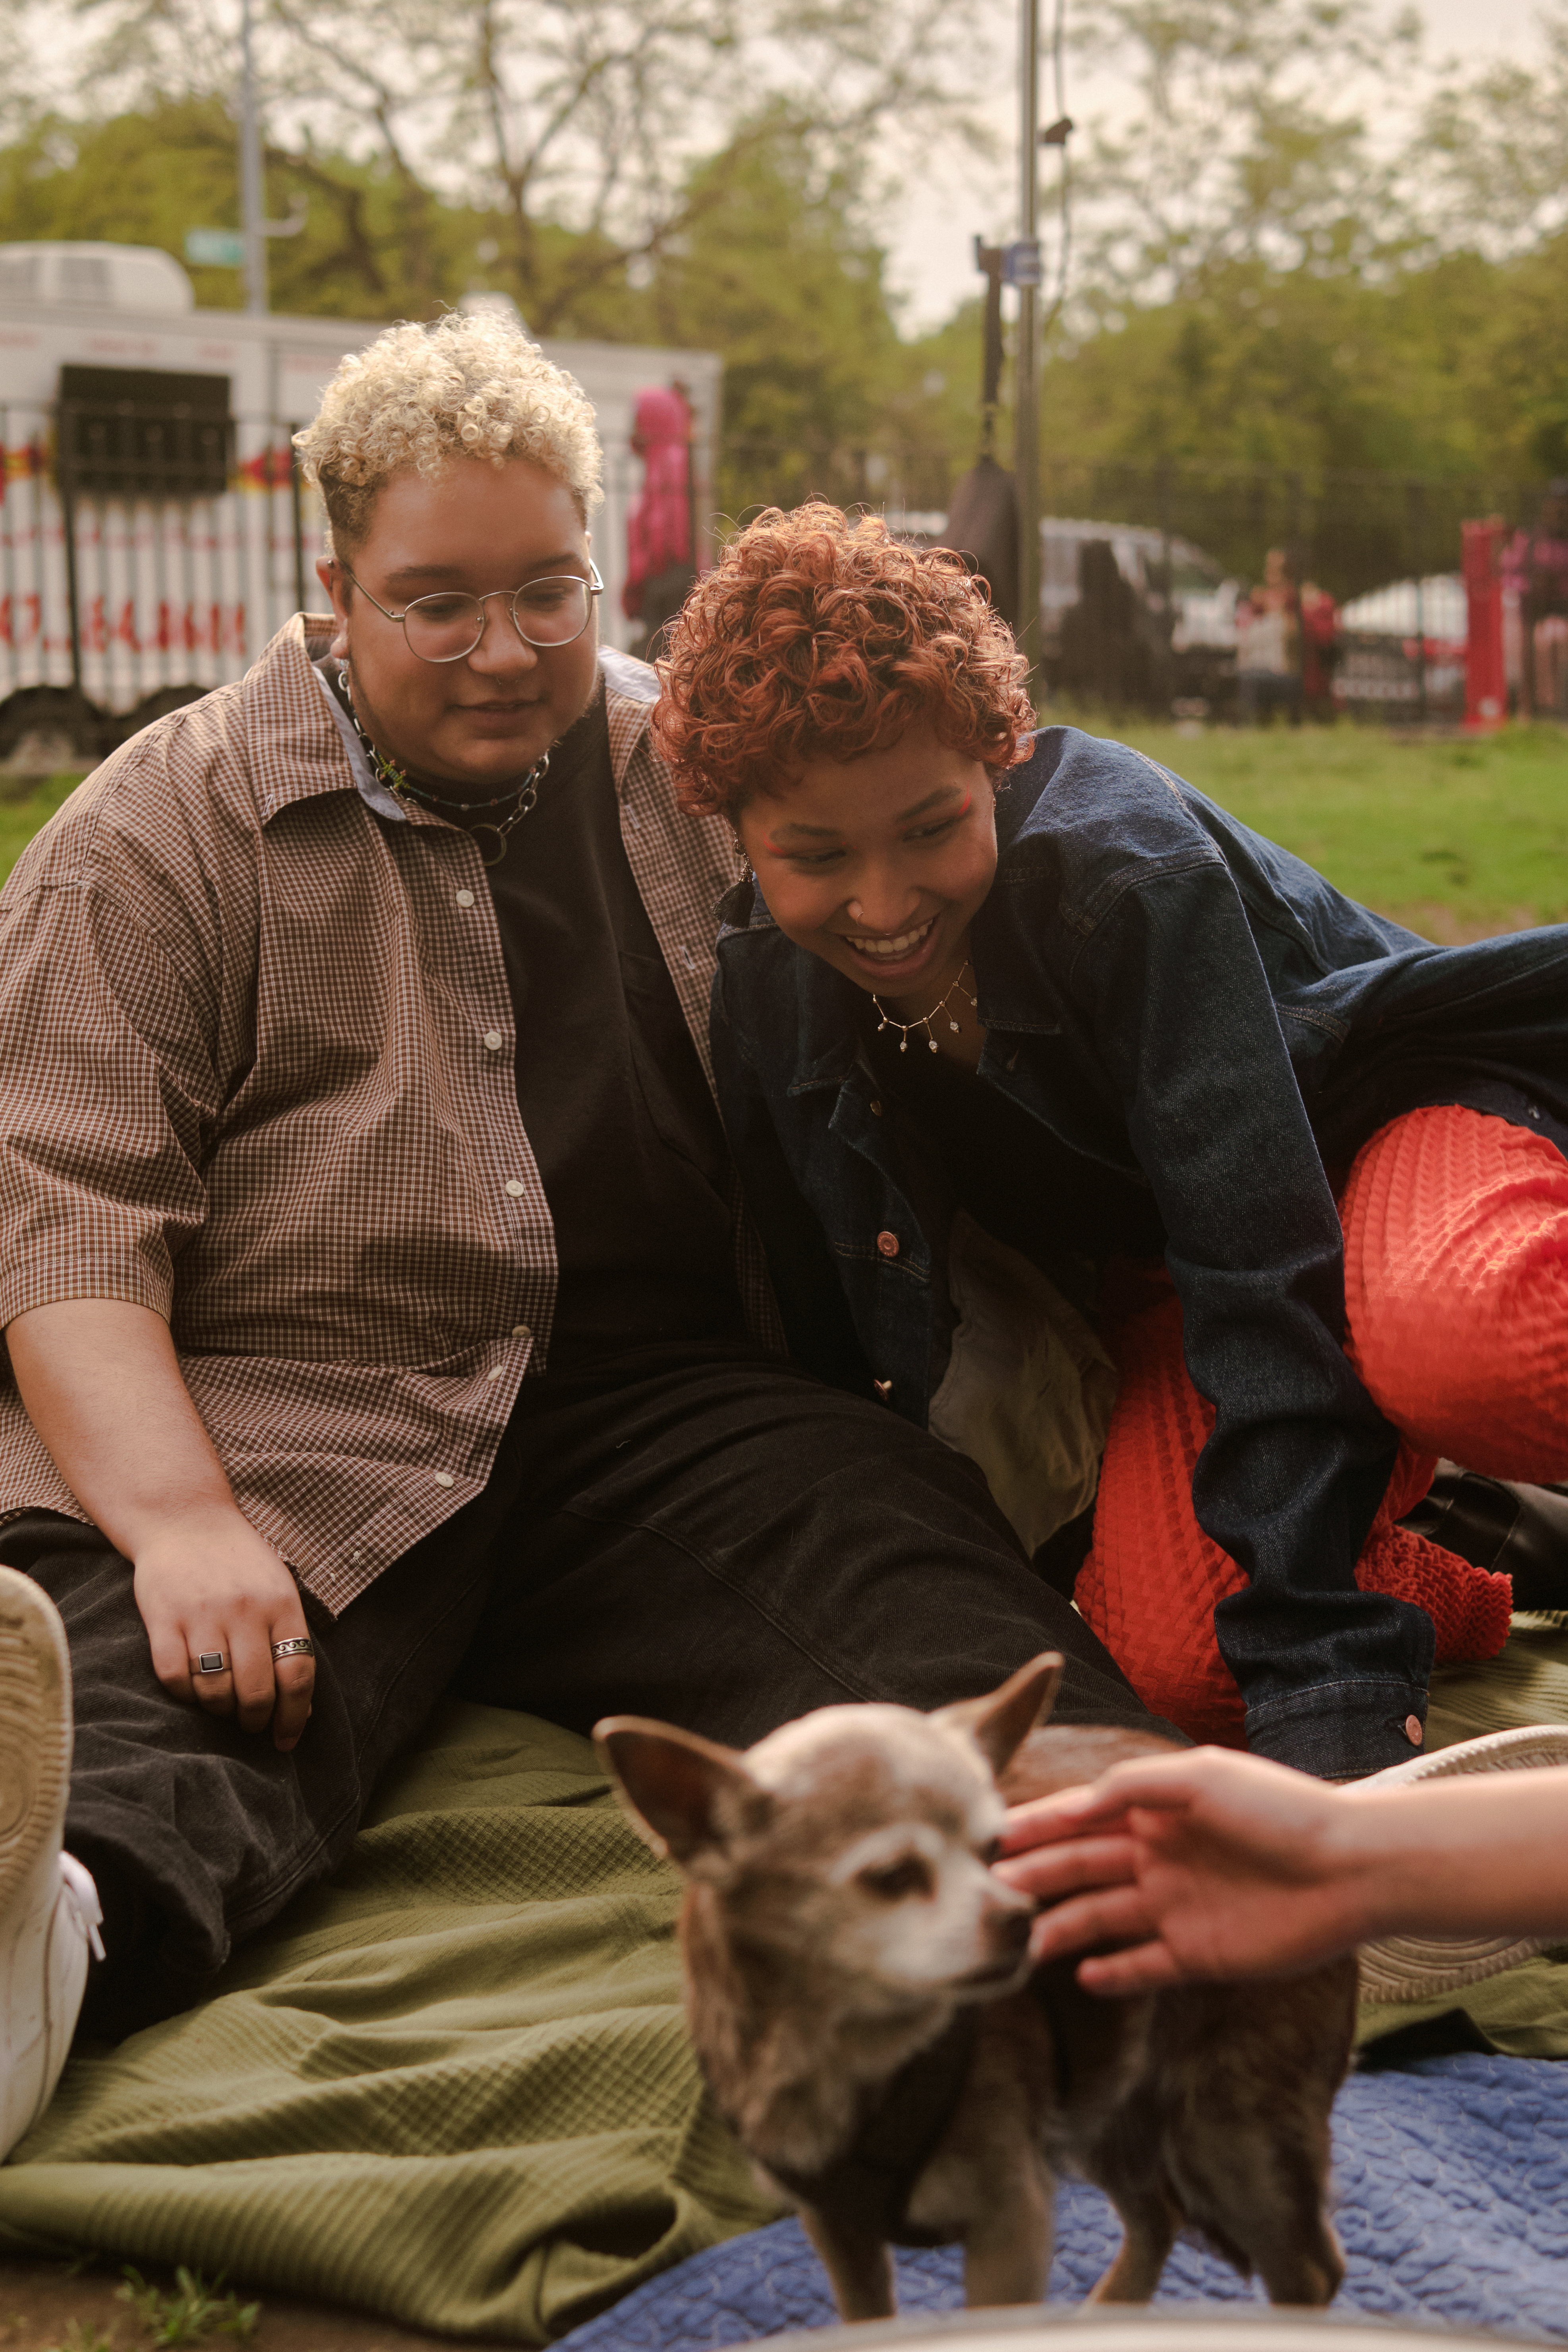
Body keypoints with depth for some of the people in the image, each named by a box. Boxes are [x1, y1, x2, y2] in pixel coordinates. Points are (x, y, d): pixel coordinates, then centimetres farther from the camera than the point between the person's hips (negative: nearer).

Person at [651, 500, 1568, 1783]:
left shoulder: (1125, 864, -29)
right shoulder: (764, 989, -12)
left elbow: (1264, 1286, -36)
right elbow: (838, 1340, -1)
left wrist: (1326, 1690, -40)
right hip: (1152, 1284, 5)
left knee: (1450, 1335, -44)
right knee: (1172, 1660, -26)